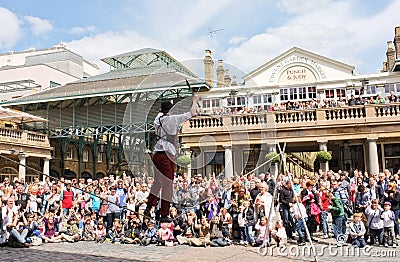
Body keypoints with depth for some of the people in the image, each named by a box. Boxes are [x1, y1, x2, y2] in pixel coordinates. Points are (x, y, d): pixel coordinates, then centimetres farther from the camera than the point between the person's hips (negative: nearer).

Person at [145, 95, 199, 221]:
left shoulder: (158, 119, 10)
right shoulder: (173, 119, -7)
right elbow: (192, 113, -1)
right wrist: (195, 101, 14)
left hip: (157, 153, 8)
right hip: (167, 154, -7)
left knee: (157, 182, 18)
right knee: (167, 183, -1)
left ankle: (148, 208, 21)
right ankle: (164, 214, 3)